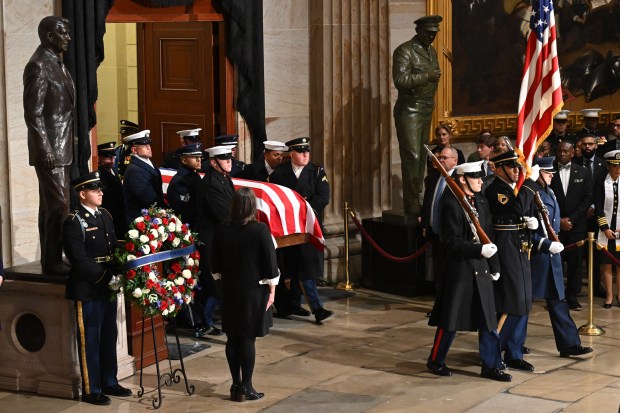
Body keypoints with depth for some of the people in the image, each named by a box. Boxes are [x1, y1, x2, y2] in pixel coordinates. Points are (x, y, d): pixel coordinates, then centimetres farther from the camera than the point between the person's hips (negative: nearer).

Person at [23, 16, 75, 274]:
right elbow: (33, 113, -17)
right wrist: (46, 151, -20)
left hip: (61, 150, 9)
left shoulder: (56, 64, 15)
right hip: (50, 150, -9)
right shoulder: (38, 66, -14)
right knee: (58, 206, -8)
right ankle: (53, 262, -2)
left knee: (51, 206, 13)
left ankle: (51, 260, 18)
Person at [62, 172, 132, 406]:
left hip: (108, 287, 7)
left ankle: (109, 382, 26)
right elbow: (80, 260, -17)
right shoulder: (74, 222, -11)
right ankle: (91, 390, 9)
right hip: (87, 289, -7)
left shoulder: (105, 216, 12)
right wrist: (104, 276, -20)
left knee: (109, 337, 14)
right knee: (90, 340, 1)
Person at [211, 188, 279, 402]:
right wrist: (271, 290, -2)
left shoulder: (222, 230, -2)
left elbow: (216, 264, 6)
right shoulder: (260, 230, -14)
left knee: (232, 338, 10)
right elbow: (270, 263, -11)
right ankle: (246, 387, 5)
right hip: (253, 291, -4)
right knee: (248, 339, 1)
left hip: (229, 290, 4)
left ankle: (236, 386, 15)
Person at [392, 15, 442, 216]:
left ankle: (417, 199, 14)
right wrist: (426, 76, -23)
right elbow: (400, 80, -20)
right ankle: (412, 205, -9)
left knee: (422, 157, 8)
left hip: (426, 110, 8)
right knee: (412, 157, -10)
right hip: (409, 111, -8)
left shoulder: (431, 51, 16)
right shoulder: (404, 51, -10)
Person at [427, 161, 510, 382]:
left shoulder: (481, 202, 10)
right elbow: (451, 241, -17)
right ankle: (435, 361, 20)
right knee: (451, 318, 4)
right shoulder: (451, 204, -13)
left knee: (488, 319, 7)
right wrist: (480, 249, -23)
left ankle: (491, 365, 15)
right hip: (460, 268, -7)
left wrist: (494, 266, 11)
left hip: (482, 268, 7)